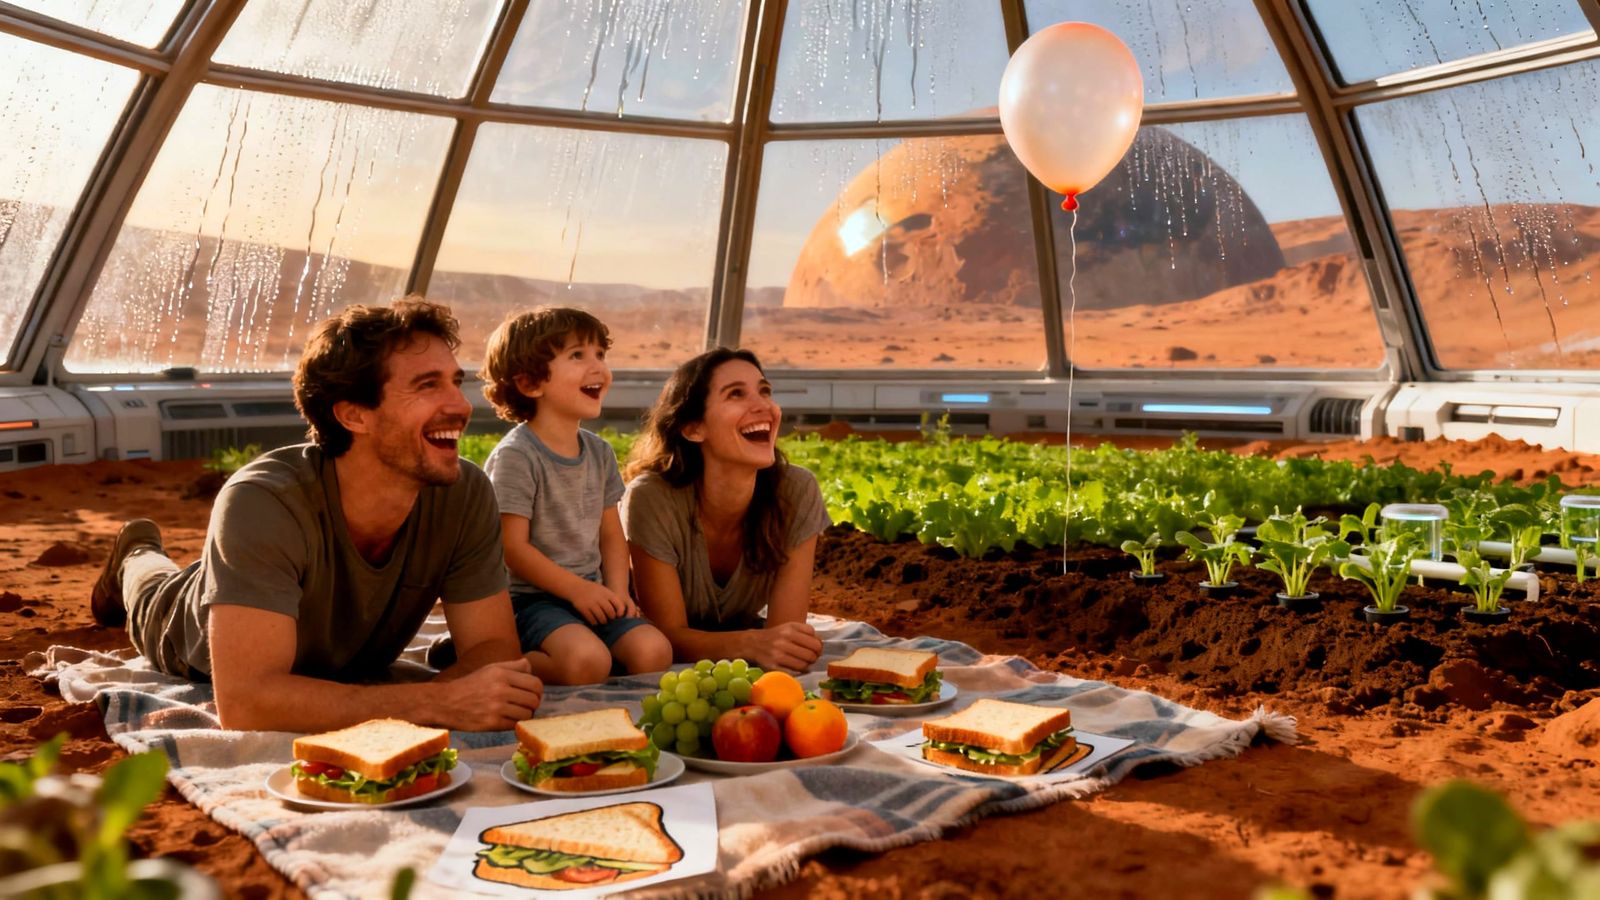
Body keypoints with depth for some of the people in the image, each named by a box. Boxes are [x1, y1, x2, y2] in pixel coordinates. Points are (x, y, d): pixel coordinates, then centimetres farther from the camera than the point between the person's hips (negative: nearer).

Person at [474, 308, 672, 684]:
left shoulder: (600, 451, 10)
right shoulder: (516, 455, -11)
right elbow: (512, 547, -14)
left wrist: (617, 591, -1)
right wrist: (576, 589, -16)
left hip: (592, 593, 6)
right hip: (531, 597, -6)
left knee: (654, 652, -17)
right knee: (588, 659, -32)